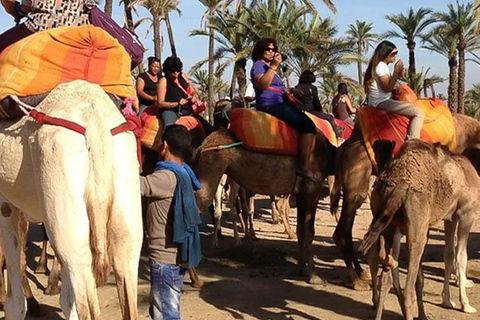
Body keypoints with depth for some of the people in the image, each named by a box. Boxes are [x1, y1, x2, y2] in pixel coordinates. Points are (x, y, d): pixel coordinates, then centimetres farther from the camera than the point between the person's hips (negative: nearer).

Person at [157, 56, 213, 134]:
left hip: (187, 110, 6)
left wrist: (194, 97, -2)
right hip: (170, 110, -6)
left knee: (209, 129, 1)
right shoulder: (164, 81, -4)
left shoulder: (183, 76, 12)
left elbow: (193, 92, 23)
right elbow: (160, 103, -8)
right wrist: (177, 103, -18)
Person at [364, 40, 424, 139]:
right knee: (419, 113, -21)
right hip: (383, 102, -11)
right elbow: (388, 88, -19)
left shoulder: (376, 65, 17)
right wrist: (396, 70, -19)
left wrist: (397, 75, 7)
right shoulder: (381, 66, -12)